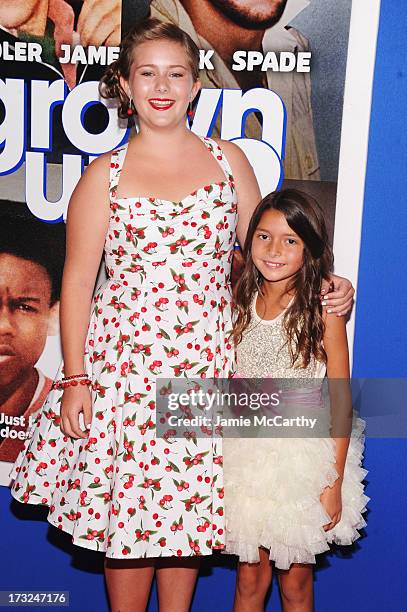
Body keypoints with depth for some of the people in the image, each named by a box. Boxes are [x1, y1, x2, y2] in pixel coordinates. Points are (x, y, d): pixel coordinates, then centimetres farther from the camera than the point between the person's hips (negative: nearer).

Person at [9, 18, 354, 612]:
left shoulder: (228, 160, 7)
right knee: (126, 511, 5)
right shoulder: (105, 175, 1)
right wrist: (75, 379, -4)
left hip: (206, 362, 2)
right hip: (124, 362, -1)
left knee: (189, 506, 10)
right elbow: (77, 280, 0)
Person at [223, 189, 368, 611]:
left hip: (304, 457, -3)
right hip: (247, 455, 3)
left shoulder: (322, 310, -13)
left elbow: (340, 402, -10)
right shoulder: (240, 302, 1)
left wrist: (335, 483, -11)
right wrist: (221, 460, 8)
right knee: (249, 577, 13)